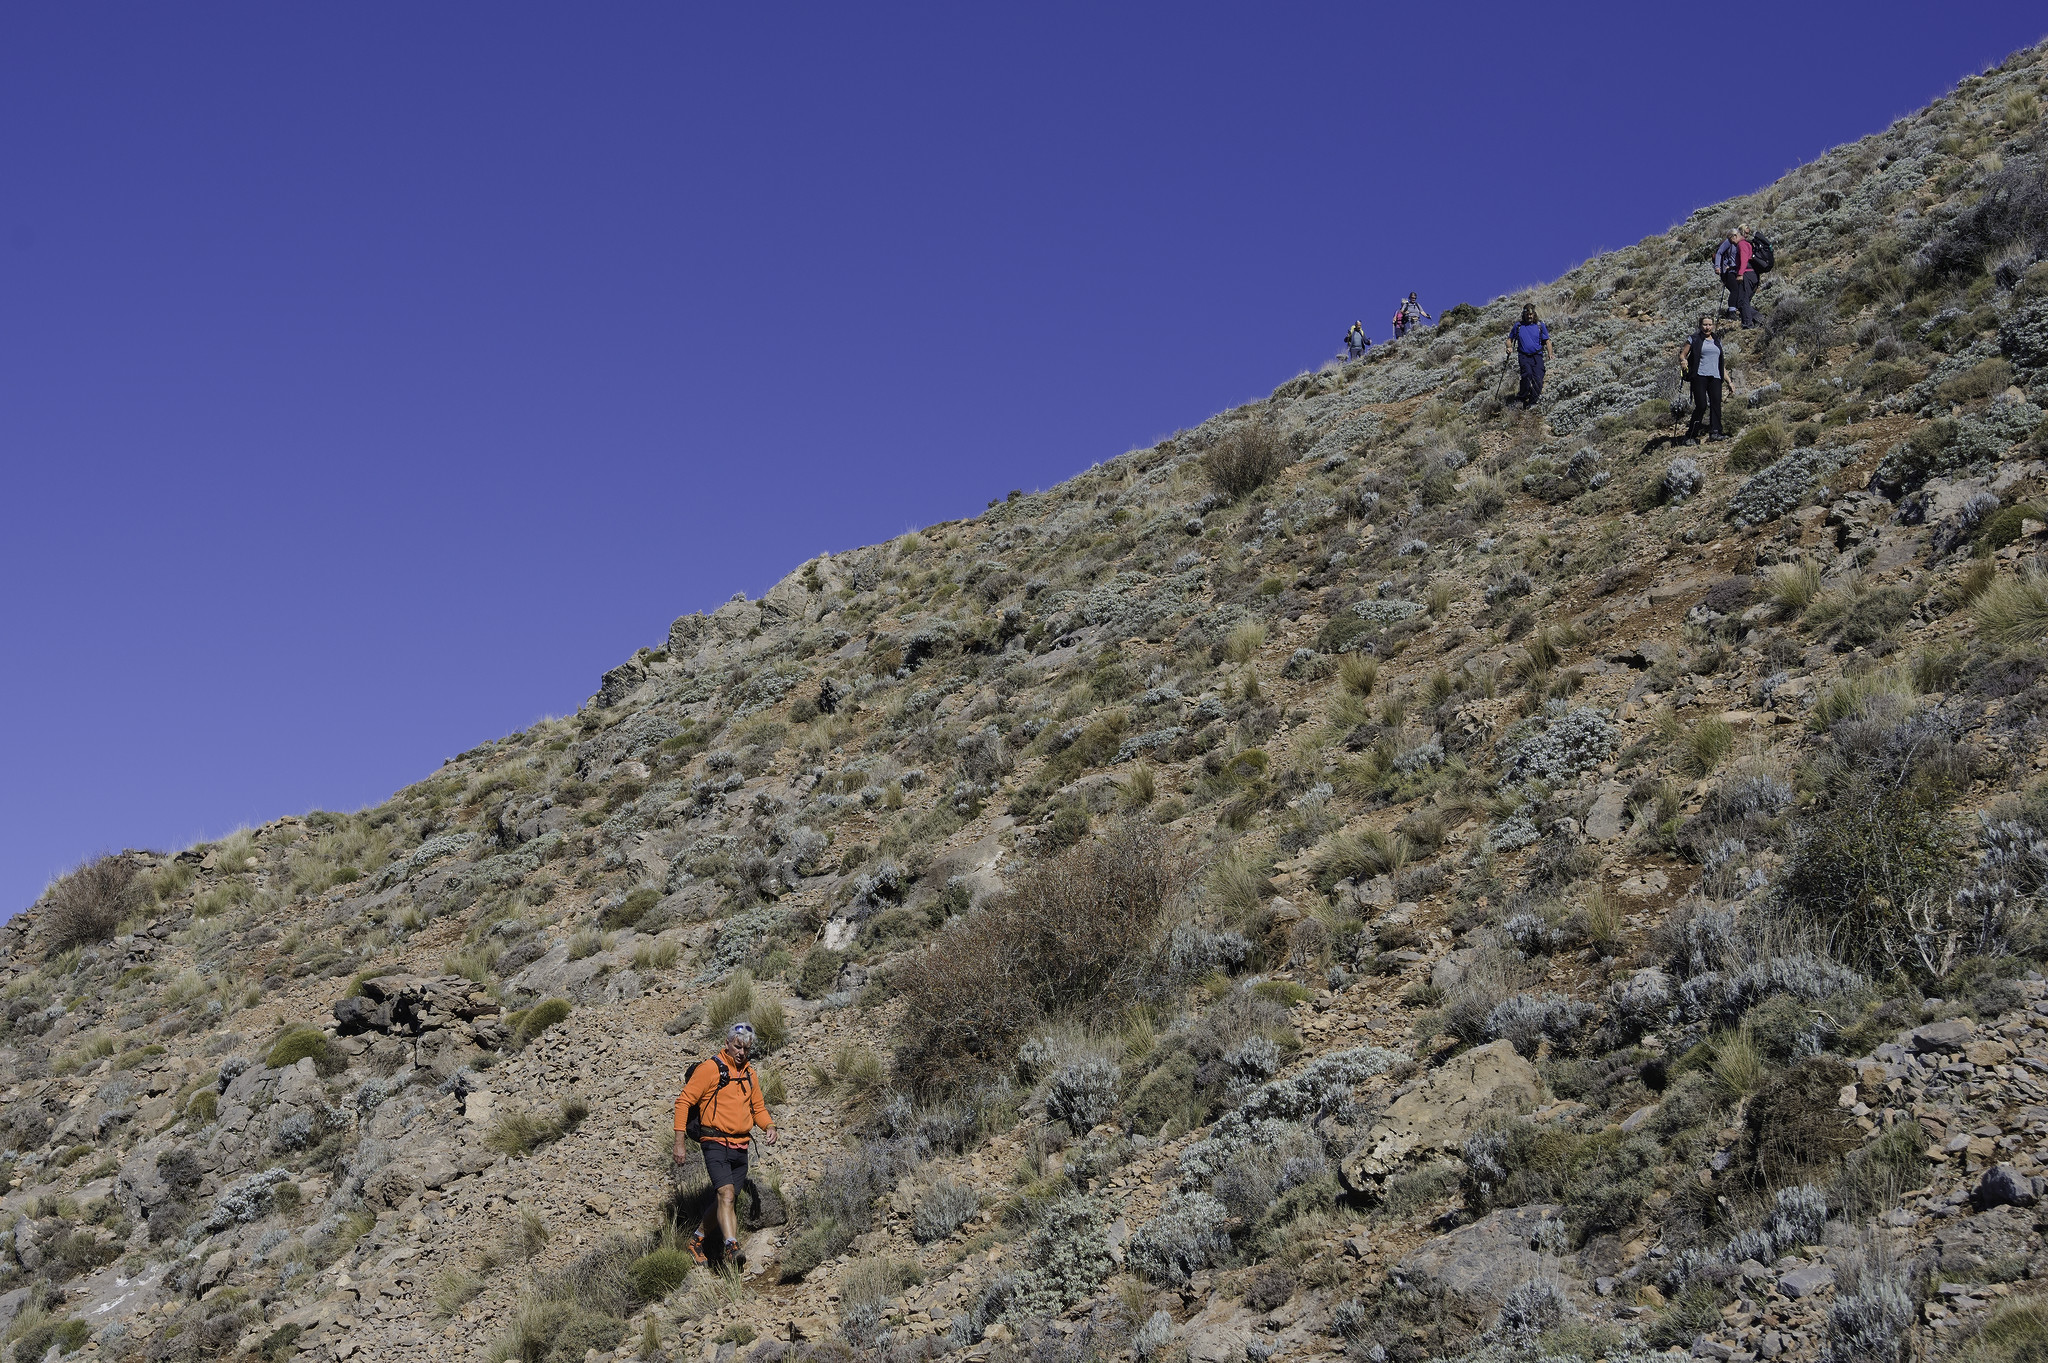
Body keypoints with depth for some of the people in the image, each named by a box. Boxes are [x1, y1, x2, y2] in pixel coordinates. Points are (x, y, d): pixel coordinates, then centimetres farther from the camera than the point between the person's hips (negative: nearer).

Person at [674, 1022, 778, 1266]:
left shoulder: (750, 1074, 14)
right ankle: (732, 1248, -30)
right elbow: (683, 1101, -7)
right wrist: (679, 1143, -11)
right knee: (726, 1193, -22)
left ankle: (697, 1240, 29)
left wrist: (769, 1126, 3)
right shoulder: (710, 1069, -7)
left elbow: (758, 1107, 25)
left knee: (724, 1200, 10)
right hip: (715, 1144, -7)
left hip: (740, 1148, 7)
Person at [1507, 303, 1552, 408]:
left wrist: (1550, 354, -4)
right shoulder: (1518, 326, 13)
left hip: (1537, 356, 1)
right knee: (1528, 374, -30)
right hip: (1524, 356, -1)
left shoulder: (1540, 325, 12)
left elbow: (1547, 341, 12)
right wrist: (1509, 347, -1)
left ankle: (1531, 404, -5)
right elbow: (1509, 339, 22)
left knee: (1538, 379, -14)